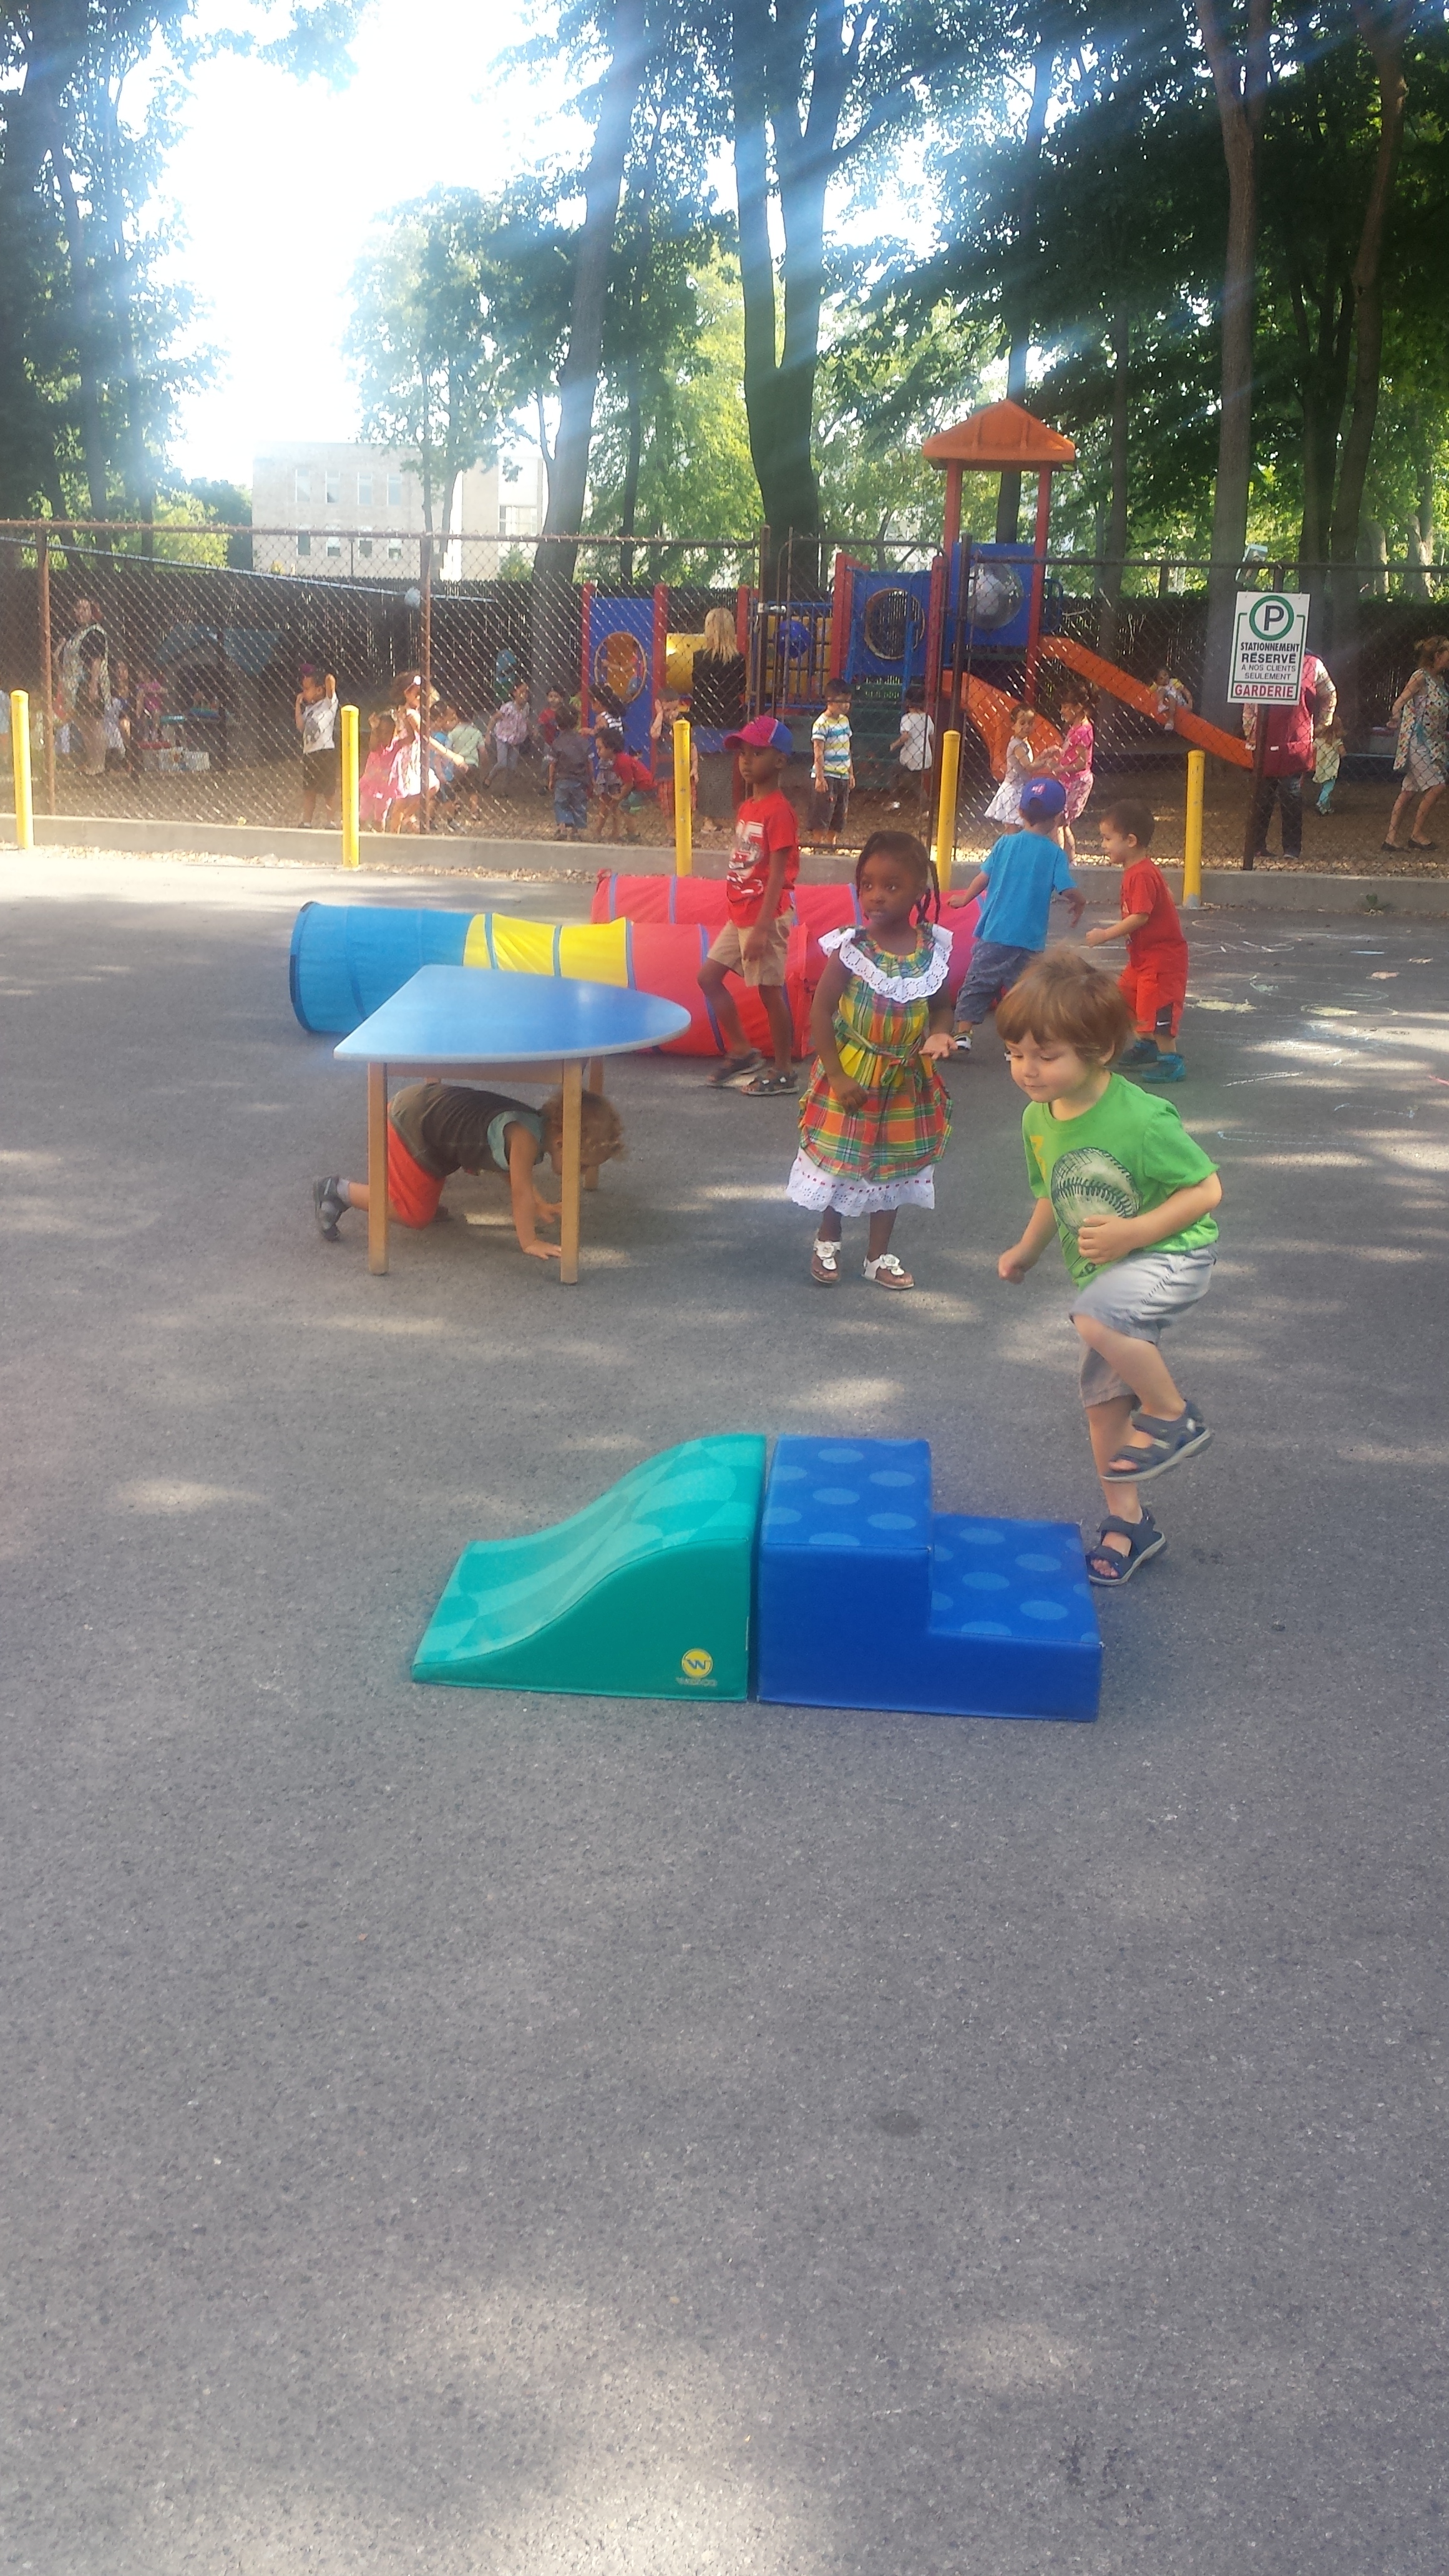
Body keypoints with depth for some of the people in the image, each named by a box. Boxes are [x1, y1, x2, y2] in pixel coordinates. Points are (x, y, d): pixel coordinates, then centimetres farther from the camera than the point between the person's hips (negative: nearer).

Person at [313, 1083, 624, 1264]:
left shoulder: (538, 1124, -1)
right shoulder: (526, 1137, -30)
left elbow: (514, 1176, 16)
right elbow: (521, 1192, -29)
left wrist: (538, 1206, 8)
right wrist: (529, 1243, -24)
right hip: (410, 1123, -10)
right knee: (415, 1215, -3)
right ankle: (338, 1190, 4)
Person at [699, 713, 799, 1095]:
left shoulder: (778, 811, -16)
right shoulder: (747, 807, 11)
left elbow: (778, 874, -19)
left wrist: (762, 928, -23)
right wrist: (742, 918, 15)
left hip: (766, 916, -9)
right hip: (739, 915, 9)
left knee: (770, 990, -1)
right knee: (709, 977, 11)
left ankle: (783, 1071, 10)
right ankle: (741, 1052, 22)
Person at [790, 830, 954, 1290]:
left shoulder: (934, 949, -8)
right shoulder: (850, 949, -18)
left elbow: (941, 1005, 6)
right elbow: (821, 1013, -14)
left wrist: (939, 1034, -16)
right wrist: (837, 1076, -16)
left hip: (906, 1082, 3)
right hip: (851, 1077, -3)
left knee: (893, 1168, 14)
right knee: (838, 1161, 8)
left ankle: (879, 1255, 29)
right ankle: (827, 1243, 31)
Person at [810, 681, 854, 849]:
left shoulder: (845, 720, 12)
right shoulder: (822, 723, -12)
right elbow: (818, 751, -16)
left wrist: (851, 773, 18)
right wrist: (820, 777, -21)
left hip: (842, 777, 8)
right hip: (826, 777, -8)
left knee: (839, 818, 12)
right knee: (821, 818, -5)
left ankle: (831, 846, 21)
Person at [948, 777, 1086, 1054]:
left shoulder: (1005, 843, 0)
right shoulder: (1055, 854, -7)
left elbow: (984, 877, 3)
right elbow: (1070, 890, -13)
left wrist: (965, 899, 20)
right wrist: (1079, 905, 9)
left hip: (992, 932, 2)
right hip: (1028, 940, -2)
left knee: (977, 984, 10)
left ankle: (963, 1034, 5)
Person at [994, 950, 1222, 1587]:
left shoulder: (1142, 1119, -25)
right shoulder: (1037, 1118, -3)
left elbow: (1206, 1189, -19)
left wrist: (1133, 1231, -27)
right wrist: (1027, 1251, 12)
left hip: (1172, 1253, -8)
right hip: (1106, 1274, 8)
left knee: (1097, 1315, -35)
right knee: (1104, 1403, 11)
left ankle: (1173, 1415, -12)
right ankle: (1127, 1523, 29)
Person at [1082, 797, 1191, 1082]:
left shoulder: (1142, 875, -23)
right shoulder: (1135, 871, 10)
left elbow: (1140, 917, -29)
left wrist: (1106, 935, -25)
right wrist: (1109, 928, 9)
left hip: (1162, 957, -11)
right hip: (1143, 955, 11)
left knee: (1156, 1006, -7)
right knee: (1127, 996, 21)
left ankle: (1170, 1060, 1)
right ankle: (1146, 1046, 34)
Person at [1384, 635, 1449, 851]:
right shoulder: (1421, 677, -12)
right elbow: (1398, 706, -14)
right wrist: (1403, 732, -20)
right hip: (1417, 742, -8)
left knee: (1409, 791, 7)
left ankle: (1391, 836, 8)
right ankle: (1416, 834, -2)